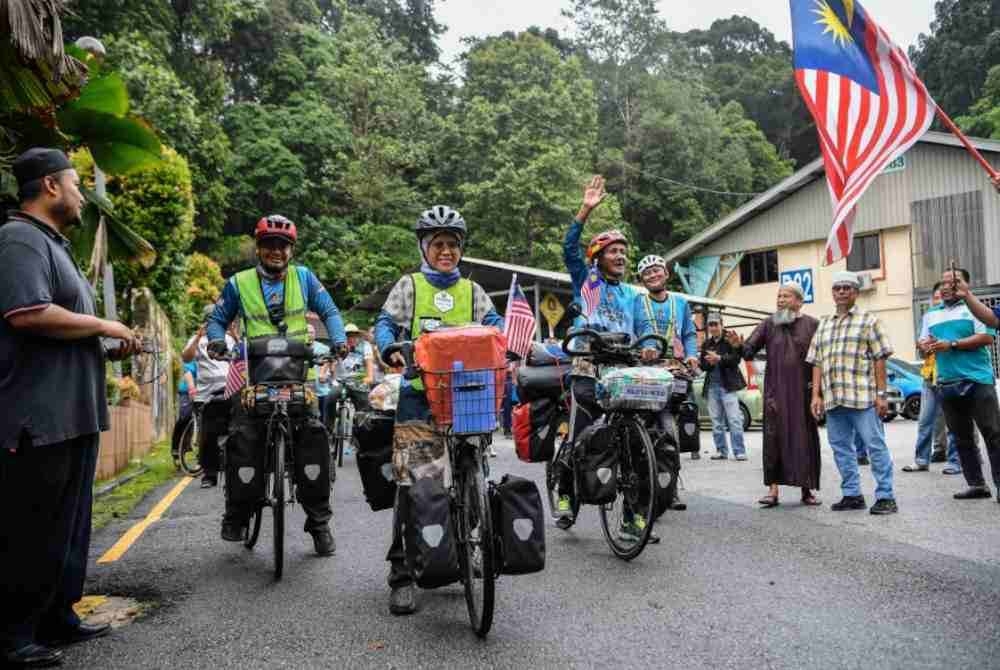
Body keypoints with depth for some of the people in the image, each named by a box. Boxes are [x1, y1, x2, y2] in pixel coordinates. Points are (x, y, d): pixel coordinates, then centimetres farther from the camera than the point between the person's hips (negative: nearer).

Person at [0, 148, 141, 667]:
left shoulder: (53, 245, 21)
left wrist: (109, 348, 12)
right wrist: (103, 326, -14)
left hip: (71, 414, 10)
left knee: (68, 526, 16)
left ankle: (57, 617, 27)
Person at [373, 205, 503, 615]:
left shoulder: (472, 290, 17)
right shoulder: (409, 286, 10)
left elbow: (495, 327, 8)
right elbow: (385, 324, 3)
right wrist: (390, 349, -19)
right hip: (419, 392, -3)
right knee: (412, 480, -11)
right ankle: (402, 573, -5)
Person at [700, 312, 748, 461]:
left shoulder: (729, 340, -1)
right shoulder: (706, 344, 15)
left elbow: (736, 358, -11)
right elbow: (702, 365, 14)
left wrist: (719, 358, -18)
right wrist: (709, 362, -7)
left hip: (727, 385, -5)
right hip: (712, 385, 5)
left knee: (734, 419, -8)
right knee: (716, 421, 8)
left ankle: (739, 451, -6)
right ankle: (721, 451, 15)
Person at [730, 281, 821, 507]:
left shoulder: (812, 325, 4)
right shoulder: (769, 324, 9)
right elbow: (750, 351, 1)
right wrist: (739, 346, -19)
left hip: (803, 393, -1)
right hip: (775, 393, 1)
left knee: (805, 439, 4)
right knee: (773, 438, -2)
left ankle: (807, 489, 15)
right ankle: (773, 489, 2)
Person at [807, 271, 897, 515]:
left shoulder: (869, 320, 4)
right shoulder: (823, 324, 18)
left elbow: (879, 359, -1)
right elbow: (816, 363, 15)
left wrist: (881, 394, -8)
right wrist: (816, 395, 7)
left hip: (862, 397, -5)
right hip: (832, 399, 5)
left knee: (875, 445, -3)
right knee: (840, 447, 9)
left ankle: (885, 496, 3)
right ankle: (852, 495, 19)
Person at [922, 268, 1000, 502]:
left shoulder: (973, 306, 0)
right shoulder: (931, 314, 18)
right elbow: (922, 340, 20)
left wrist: (952, 345, -17)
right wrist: (925, 344, -4)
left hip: (977, 380, -6)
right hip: (947, 385, 6)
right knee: (962, 438, 9)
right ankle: (976, 484, 16)